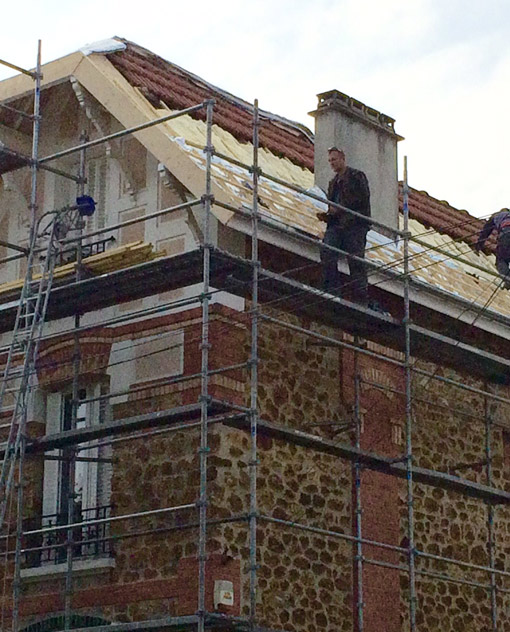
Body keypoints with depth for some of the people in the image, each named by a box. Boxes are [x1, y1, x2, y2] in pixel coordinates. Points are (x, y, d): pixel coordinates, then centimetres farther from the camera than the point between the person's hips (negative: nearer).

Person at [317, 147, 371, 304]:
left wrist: (339, 209, -10)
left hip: (354, 223, -6)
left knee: (356, 261, -8)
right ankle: (332, 291, -19)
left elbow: (363, 199, -7)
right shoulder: (333, 182, 27)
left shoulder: (356, 176, 5)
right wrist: (326, 216, 9)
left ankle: (360, 299, -6)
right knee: (327, 252, -19)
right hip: (336, 224, 6)